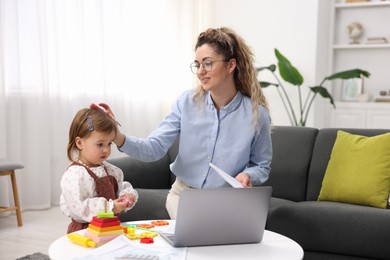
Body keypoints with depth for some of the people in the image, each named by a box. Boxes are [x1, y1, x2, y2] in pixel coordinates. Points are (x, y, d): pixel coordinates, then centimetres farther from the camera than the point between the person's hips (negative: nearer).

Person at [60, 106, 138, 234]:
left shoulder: (110, 170, 11)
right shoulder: (75, 174, -14)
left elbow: (121, 187, 26)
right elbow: (76, 207, -21)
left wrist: (127, 195, 2)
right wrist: (109, 207, -24)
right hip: (85, 231, -7)